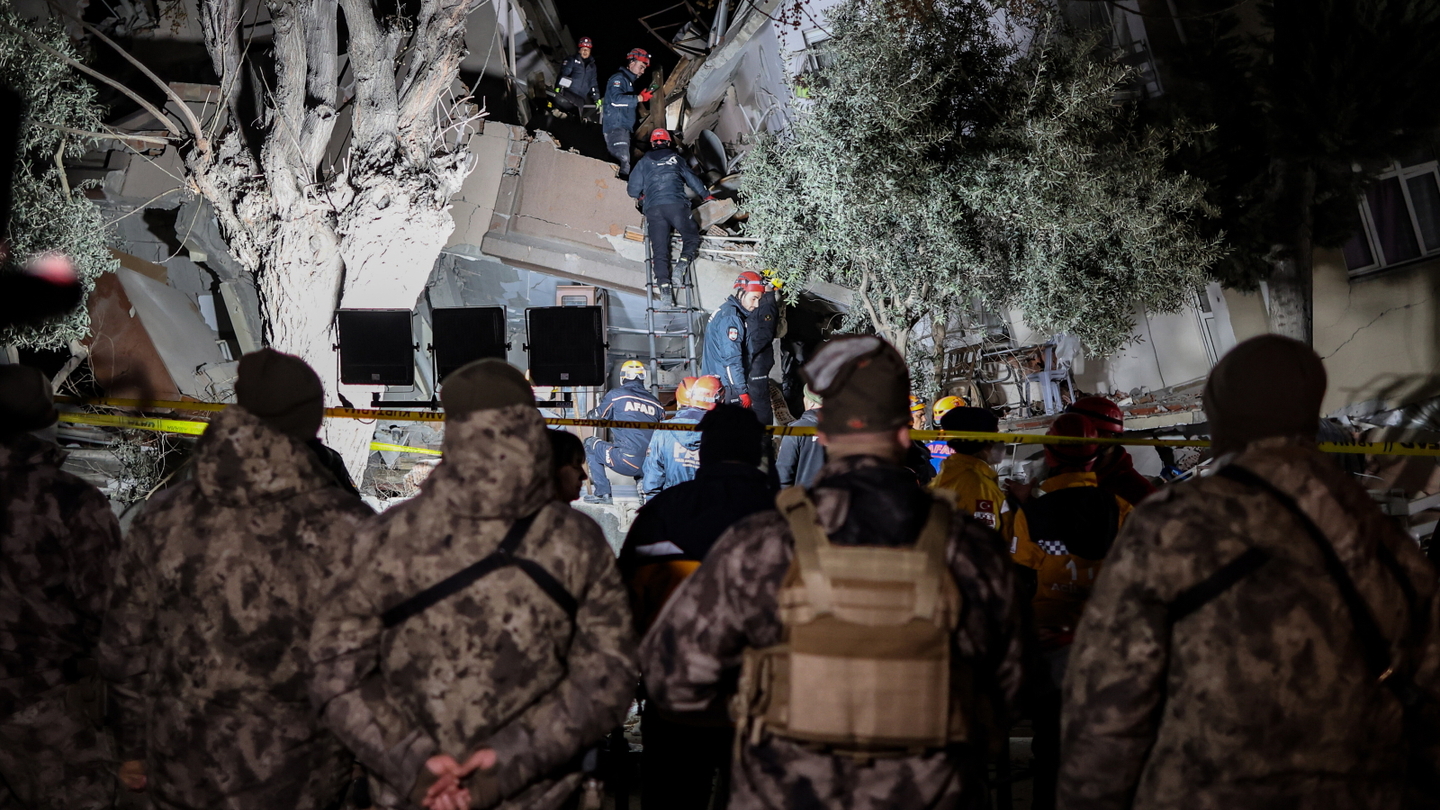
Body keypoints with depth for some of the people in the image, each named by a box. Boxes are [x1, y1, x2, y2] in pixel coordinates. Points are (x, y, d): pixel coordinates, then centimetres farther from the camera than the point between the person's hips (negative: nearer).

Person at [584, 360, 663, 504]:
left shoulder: (616, 395, 3)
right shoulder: (655, 402, 14)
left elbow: (596, 418, 15)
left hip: (628, 463, -5)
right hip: (652, 466, 5)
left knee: (590, 444, 17)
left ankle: (602, 493, 11)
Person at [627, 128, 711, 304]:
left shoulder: (644, 162, 16)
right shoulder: (676, 159, 16)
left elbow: (632, 189, 14)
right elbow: (692, 180, 24)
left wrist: (641, 197, 37)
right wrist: (706, 195, 40)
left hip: (653, 209, 1)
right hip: (676, 205, -1)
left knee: (659, 249, -1)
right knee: (691, 237, 13)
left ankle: (663, 283, -18)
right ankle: (683, 262, -16)